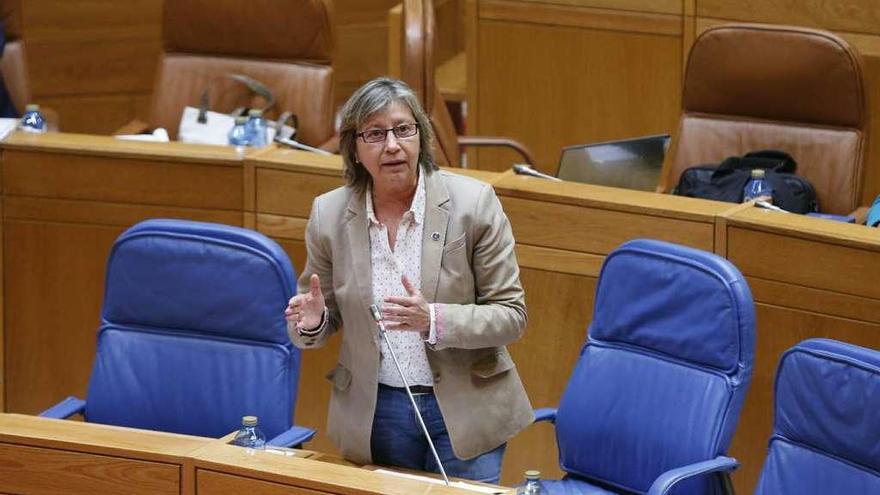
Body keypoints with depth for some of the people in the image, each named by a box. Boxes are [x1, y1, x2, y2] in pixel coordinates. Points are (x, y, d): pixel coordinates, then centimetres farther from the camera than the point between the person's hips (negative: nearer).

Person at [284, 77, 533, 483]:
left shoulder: (473, 202, -11)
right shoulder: (329, 214, -4)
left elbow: (511, 315, -9)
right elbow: (325, 321, 9)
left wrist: (433, 320, -26)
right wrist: (311, 322, -16)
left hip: (465, 406, -2)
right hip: (375, 413, 2)